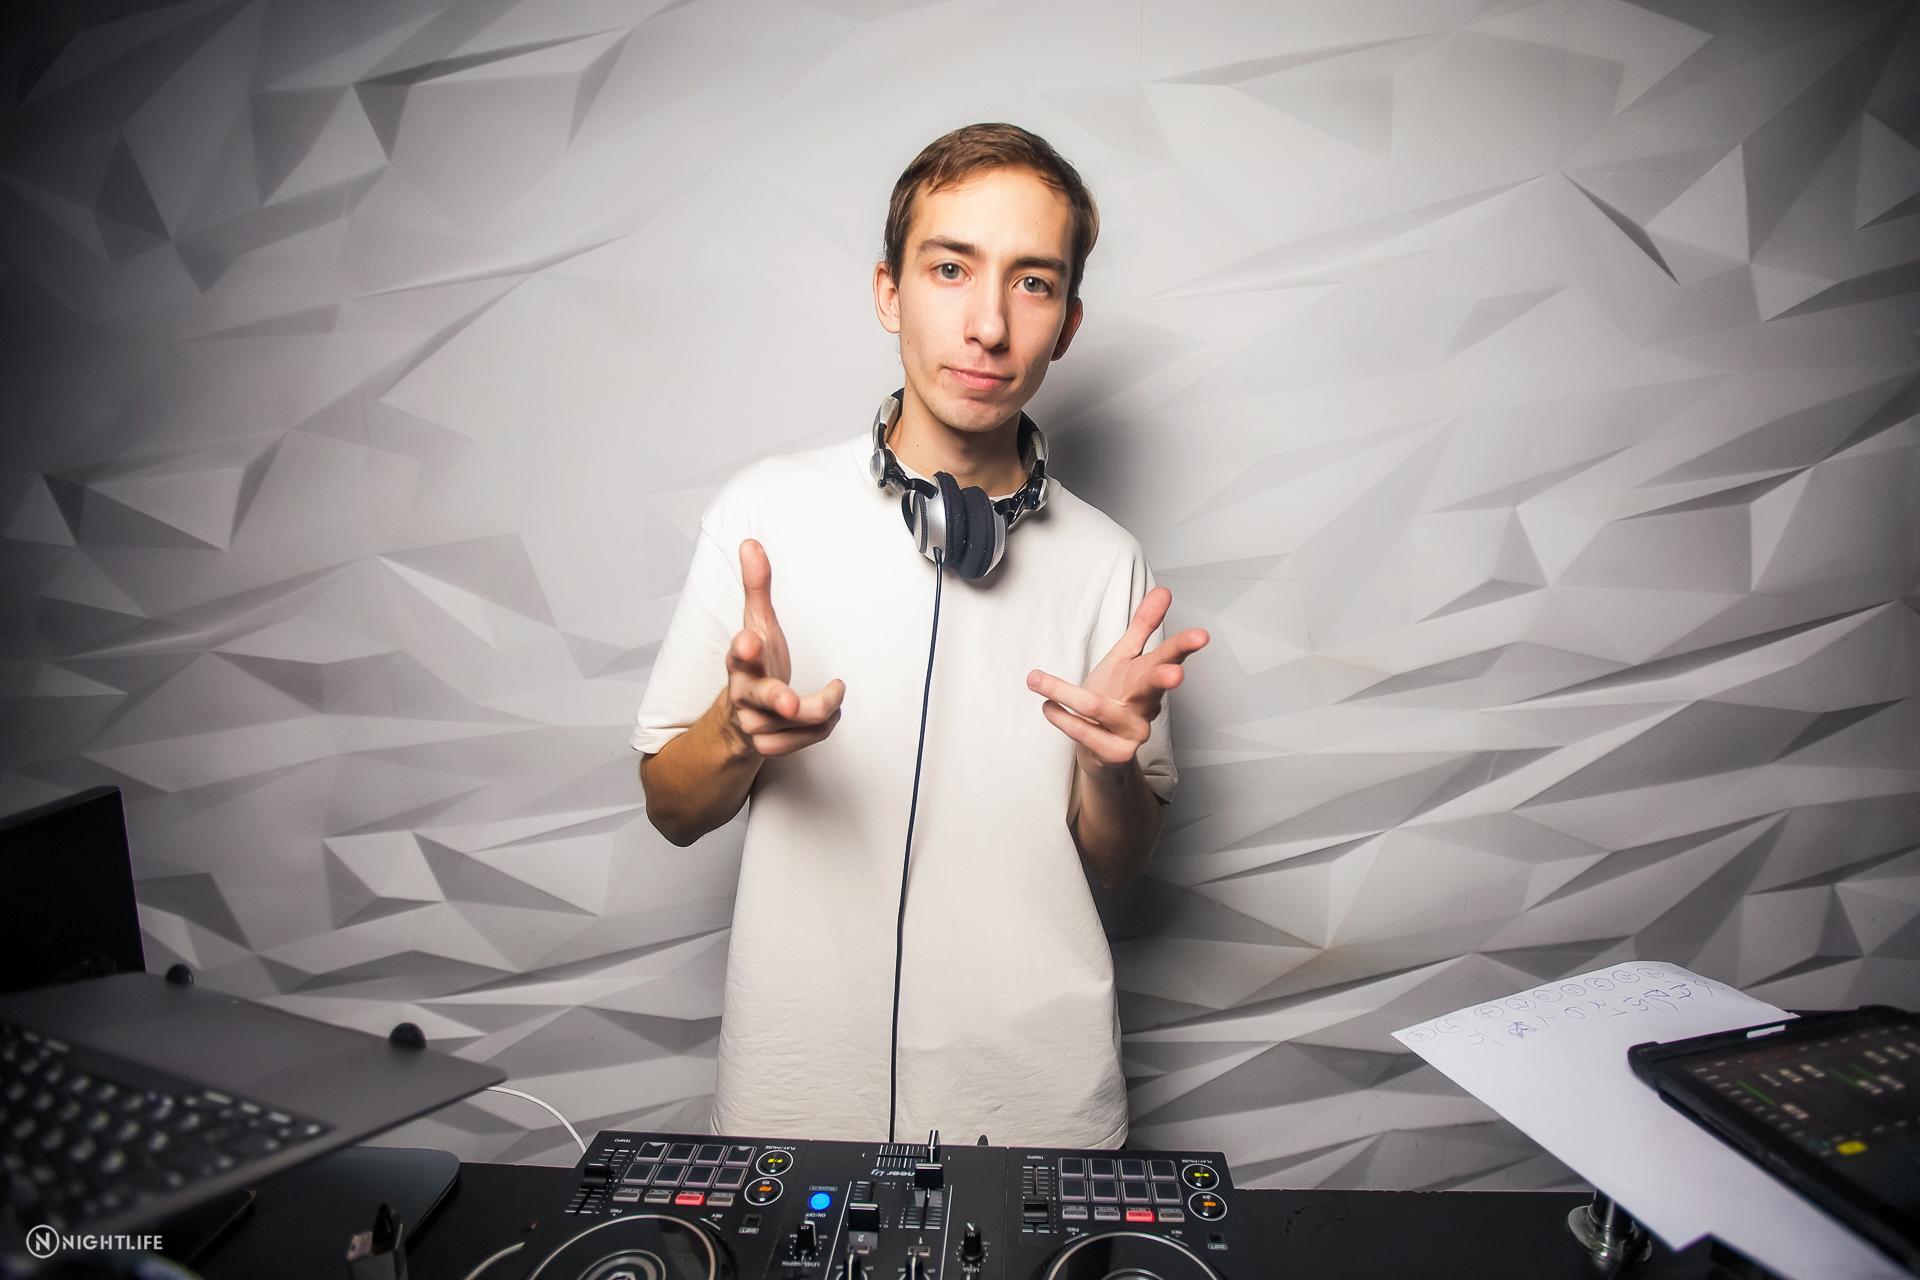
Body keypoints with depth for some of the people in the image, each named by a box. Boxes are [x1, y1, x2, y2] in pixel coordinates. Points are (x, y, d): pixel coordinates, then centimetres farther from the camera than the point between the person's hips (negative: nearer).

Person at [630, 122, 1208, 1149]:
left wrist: (1111, 760, -17)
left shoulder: (1105, 562, -5)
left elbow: (1117, 861, 4)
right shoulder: (765, 512, -8)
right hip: (798, 1095, 0)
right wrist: (737, 728, -22)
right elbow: (670, 811, -1)